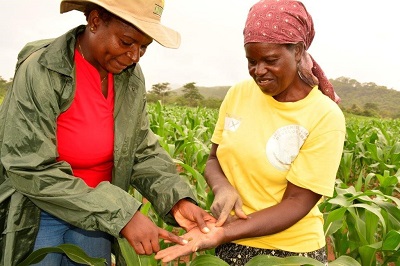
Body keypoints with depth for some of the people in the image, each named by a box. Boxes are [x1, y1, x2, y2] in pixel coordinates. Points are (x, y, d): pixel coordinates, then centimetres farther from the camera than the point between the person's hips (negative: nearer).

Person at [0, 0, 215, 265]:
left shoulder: (131, 77, -7)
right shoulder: (41, 71, -22)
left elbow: (142, 151, -2)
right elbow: (31, 170, -25)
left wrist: (177, 198, -20)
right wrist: (121, 214, -29)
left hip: (96, 214, 4)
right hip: (34, 213, -4)